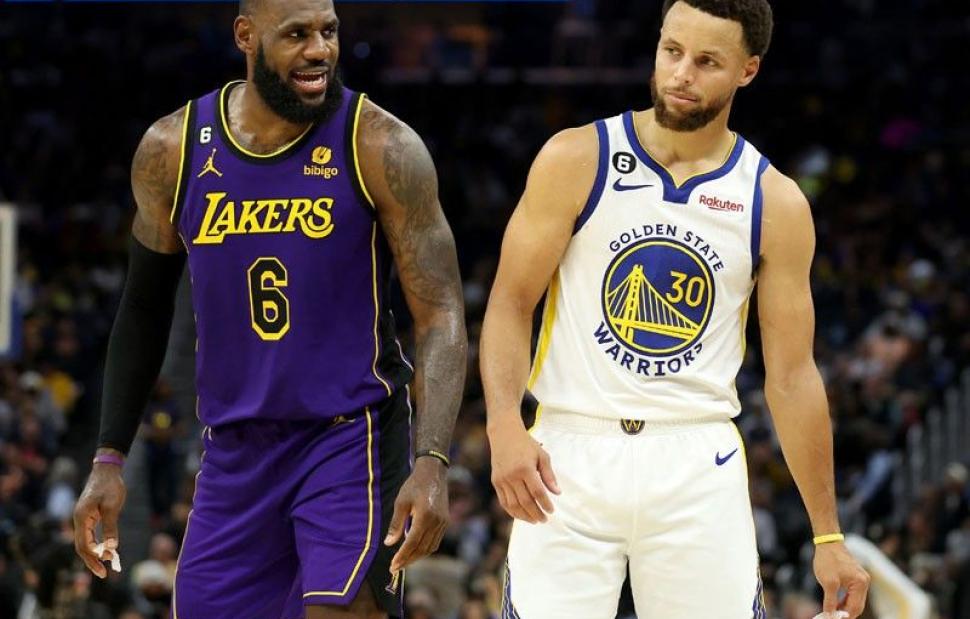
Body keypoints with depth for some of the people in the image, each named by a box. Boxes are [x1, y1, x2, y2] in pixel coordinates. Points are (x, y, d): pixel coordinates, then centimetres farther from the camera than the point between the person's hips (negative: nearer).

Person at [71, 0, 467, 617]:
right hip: (235, 450, 4)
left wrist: (433, 462, -26)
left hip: (353, 436, -4)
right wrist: (109, 459, 11)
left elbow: (441, 317, -12)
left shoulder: (382, 148, -11)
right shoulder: (174, 151, 0)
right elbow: (144, 310, 14)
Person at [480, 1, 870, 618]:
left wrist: (828, 534, 6)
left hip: (698, 468, 1)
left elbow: (792, 375, 8)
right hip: (570, 458, -1)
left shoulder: (775, 203, 4)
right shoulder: (576, 160, 1)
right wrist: (505, 427, -18)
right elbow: (511, 304, 0)